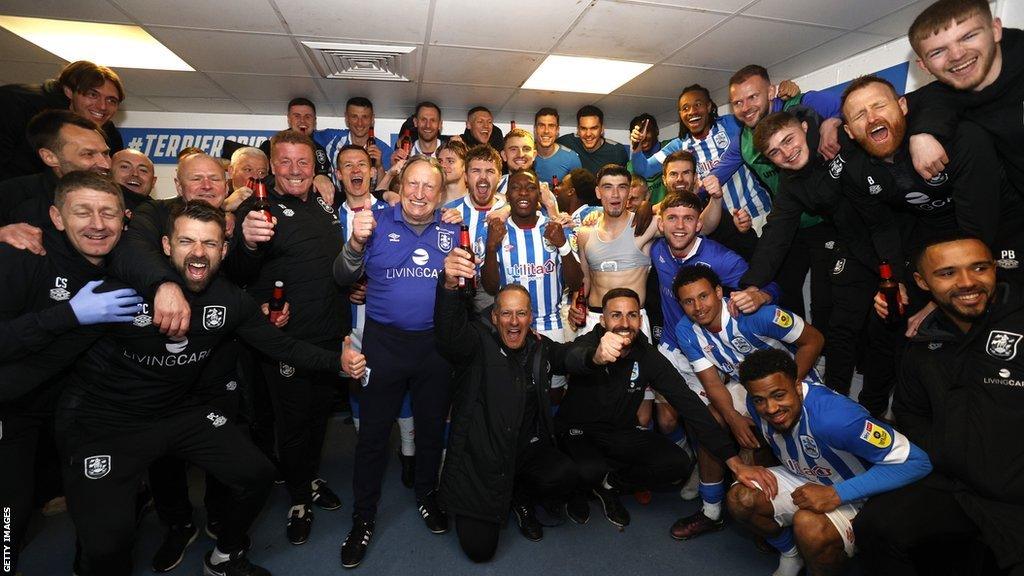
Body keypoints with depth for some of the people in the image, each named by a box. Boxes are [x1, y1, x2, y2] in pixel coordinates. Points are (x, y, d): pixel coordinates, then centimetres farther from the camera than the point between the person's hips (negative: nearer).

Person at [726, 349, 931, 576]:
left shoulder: (832, 416, -38)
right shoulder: (757, 406, -18)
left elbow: (917, 461, -34)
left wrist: (836, 494, -37)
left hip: (854, 496, -6)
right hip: (803, 479, 6)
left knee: (808, 524, -36)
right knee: (739, 498, -15)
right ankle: (789, 552, 16)